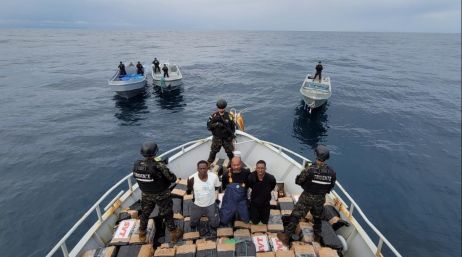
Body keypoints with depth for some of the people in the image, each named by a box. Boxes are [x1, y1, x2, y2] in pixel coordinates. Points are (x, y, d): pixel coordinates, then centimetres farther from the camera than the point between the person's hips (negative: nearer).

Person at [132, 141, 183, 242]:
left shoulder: (137, 165, -17)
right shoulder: (159, 166, -32)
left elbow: (136, 176, 2)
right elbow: (172, 179, -24)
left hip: (146, 195, 4)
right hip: (161, 195, -4)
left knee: (145, 213, 27)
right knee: (167, 214, 16)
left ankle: (142, 234, 47)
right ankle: (174, 234, 34)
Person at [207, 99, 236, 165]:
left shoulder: (228, 115, -3)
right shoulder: (214, 115, -6)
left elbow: (233, 125, 7)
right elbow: (208, 126, -8)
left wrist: (232, 133, -2)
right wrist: (216, 124, -23)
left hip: (227, 138, 1)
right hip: (217, 138, 0)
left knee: (229, 152, 8)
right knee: (213, 151, 0)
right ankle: (208, 164, 12)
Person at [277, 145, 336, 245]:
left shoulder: (310, 169, -25)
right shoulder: (332, 172, -12)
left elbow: (298, 181, -14)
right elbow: (330, 187, 2)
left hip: (307, 197, -4)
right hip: (320, 199, 4)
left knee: (295, 216, 6)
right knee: (317, 218, 27)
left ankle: (286, 236, 12)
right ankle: (317, 236, 46)